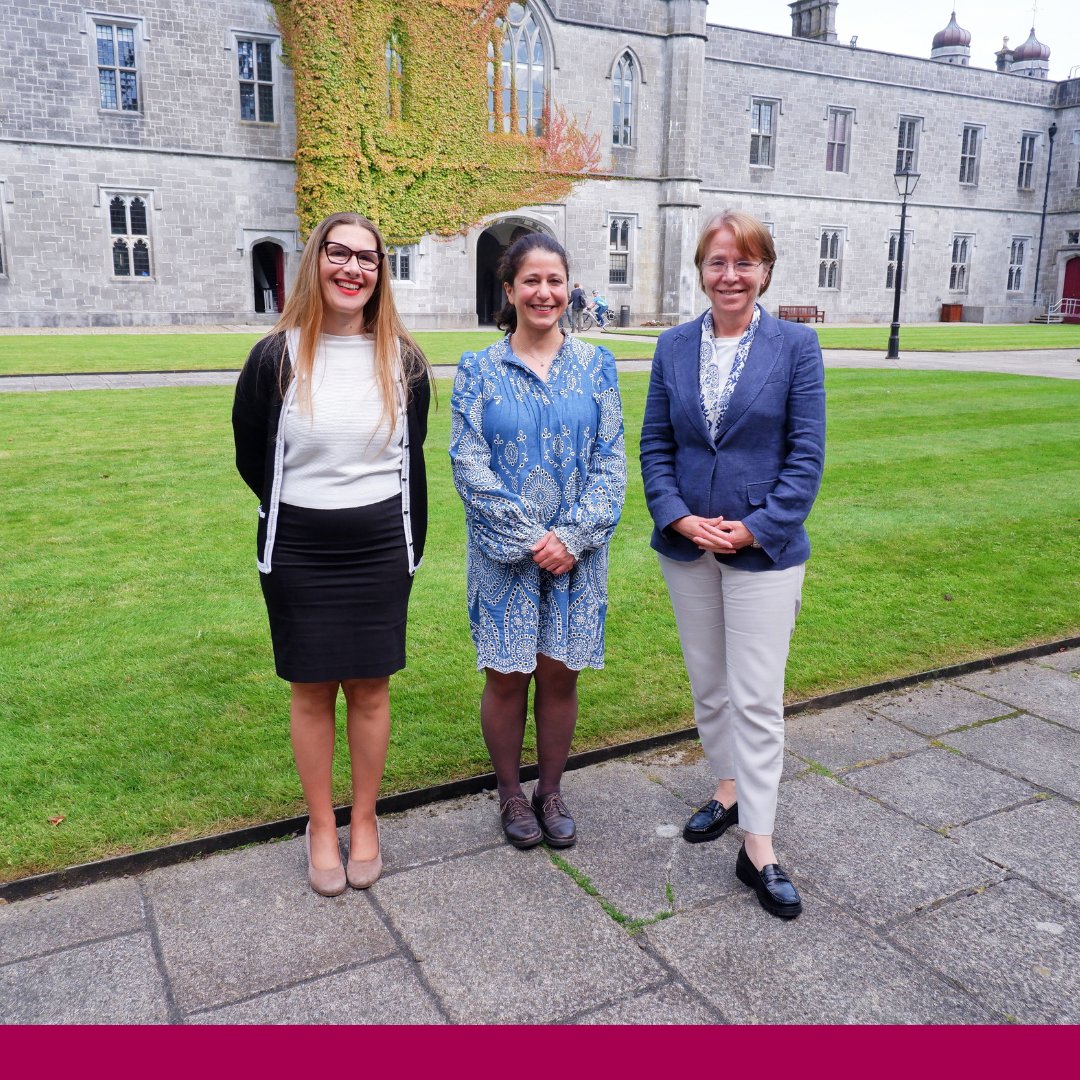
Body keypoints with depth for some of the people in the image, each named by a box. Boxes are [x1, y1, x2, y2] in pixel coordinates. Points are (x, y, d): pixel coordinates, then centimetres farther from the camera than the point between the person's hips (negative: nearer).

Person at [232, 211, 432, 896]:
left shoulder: (402, 360, 1)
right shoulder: (277, 357, -5)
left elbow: (412, 460, 9)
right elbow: (251, 456, 5)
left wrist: (409, 544, 10)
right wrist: (302, 515, 10)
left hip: (380, 551, 1)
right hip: (299, 554, -1)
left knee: (369, 688, 9)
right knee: (312, 691, 9)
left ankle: (365, 823, 27)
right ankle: (322, 828, 26)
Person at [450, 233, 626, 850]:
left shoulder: (595, 365, 3)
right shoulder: (478, 370, -1)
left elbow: (611, 460, -1)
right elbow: (469, 464, -7)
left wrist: (572, 537, -12)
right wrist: (531, 539, -14)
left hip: (577, 554, 1)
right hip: (504, 555, -1)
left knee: (560, 677, 10)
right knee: (506, 679, 8)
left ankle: (551, 793, 31)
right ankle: (511, 793, 30)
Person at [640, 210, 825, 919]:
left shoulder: (795, 345, -5)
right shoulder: (675, 347, 4)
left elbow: (807, 454, -7)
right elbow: (655, 444, 4)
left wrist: (755, 528, -15)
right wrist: (678, 517, -11)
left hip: (764, 549, -3)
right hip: (687, 546, 4)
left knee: (757, 699, -1)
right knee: (708, 687, 16)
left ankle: (759, 852, 8)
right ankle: (729, 790, 38)